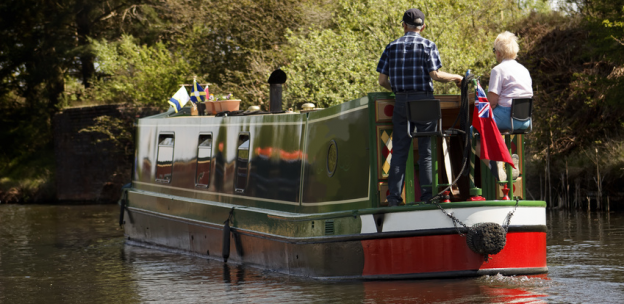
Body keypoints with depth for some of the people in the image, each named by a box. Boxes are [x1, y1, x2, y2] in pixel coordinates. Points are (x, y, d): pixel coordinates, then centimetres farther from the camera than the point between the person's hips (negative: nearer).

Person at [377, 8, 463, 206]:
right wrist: (455, 77, 6)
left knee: (399, 151, 4)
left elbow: (382, 80, 6)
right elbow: (434, 74, -10)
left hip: (400, 101, 3)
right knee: (426, 151, 1)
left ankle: (394, 197, -2)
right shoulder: (428, 45, -1)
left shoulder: (392, 47, 8)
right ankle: (427, 196, -2)